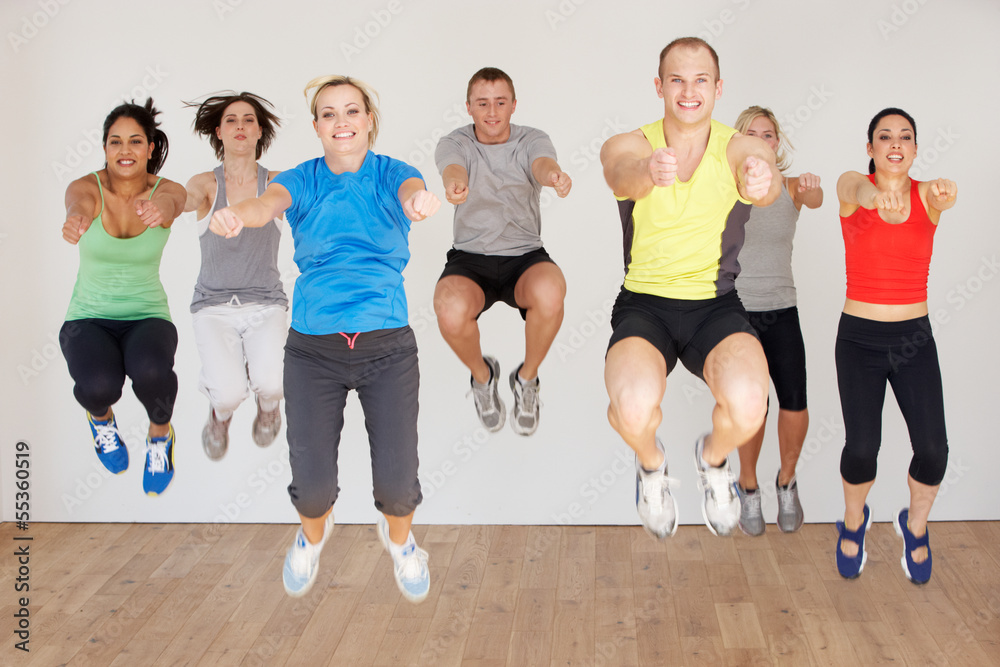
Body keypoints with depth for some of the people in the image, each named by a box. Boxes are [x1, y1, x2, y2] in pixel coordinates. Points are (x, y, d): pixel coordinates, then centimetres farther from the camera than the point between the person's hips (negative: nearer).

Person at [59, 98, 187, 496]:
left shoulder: (167, 190, -10)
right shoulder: (86, 188, -12)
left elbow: (170, 203, -35)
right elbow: (78, 204, -36)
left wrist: (158, 210, -61)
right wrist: (77, 220, -63)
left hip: (147, 316, 0)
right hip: (89, 318, 0)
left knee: (151, 371, -36)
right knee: (100, 385, -33)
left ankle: (160, 433, 1)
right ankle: (101, 417, 9)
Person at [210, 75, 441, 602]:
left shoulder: (390, 174, 2)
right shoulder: (302, 180, 3)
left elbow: (411, 189, -21)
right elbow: (269, 203, -19)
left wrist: (419, 201, -48)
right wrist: (235, 214, -44)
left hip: (387, 346, 0)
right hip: (313, 347, 1)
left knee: (397, 481, -6)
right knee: (312, 483, -2)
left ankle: (398, 537, 32)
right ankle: (314, 533, 36)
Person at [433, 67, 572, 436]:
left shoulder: (531, 140, 0)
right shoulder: (455, 143, -2)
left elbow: (542, 163, -25)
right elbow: (452, 167, -27)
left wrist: (553, 175, -52)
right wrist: (455, 184, -54)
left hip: (525, 256, 0)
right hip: (469, 258, 0)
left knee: (549, 294, -36)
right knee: (451, 311, -34)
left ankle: (527, 378, -3)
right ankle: (482, 375, 4)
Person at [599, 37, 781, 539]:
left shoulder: (740, 148, -1)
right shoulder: (627, 146, -2)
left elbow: (763, 173, -25)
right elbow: (622, 176, -27)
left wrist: (763, 182, -51)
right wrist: (649, 172, -53)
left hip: (716, 306, 1)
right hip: (643, 304, 0)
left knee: (747, 403, -29)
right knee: (633, 406, -32)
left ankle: (713, 459, 11)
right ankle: (651, 463, 10)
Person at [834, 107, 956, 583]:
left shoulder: (926, 196, 1)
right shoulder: (853, 186, -3)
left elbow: (943, 197, -24)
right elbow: (857, 192, -28)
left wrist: (945, 191, -50)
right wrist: (877, 197, -54)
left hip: (915, 339, 2)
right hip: (859, 337, -2)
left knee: (932, 449, -10)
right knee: (861, 446, -12)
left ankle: (915, 526, 22)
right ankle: (854, 522, 20)